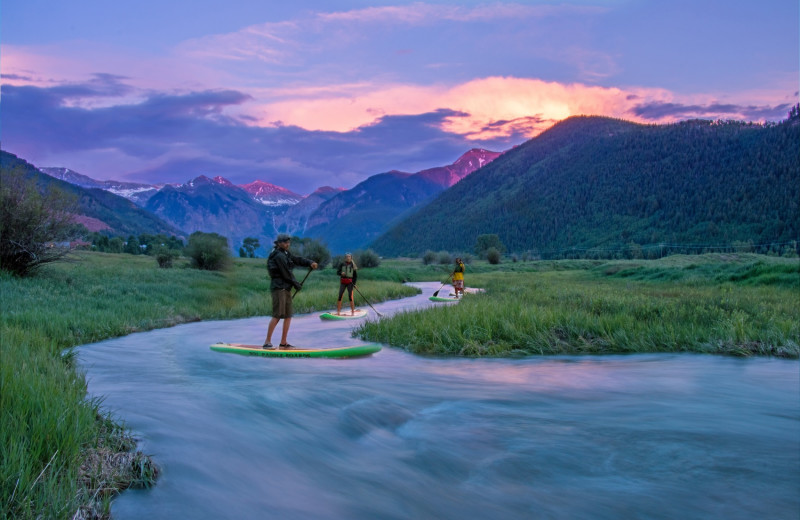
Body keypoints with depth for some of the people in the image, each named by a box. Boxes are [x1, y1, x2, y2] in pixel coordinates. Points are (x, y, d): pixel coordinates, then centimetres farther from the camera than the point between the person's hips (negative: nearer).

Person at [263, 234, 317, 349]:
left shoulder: (286, 254, 18)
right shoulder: (279, 256, -12)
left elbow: (297, 260, 13)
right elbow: (286, 273, -14)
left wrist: (310, 262, -5)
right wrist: (297, 284, -3)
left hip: (286, 289, 10)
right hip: (279, 288, -10)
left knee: (288, 316, 8)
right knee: (277, 316, -13)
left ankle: (283, 342, 14)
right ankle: (267, 342, -9)